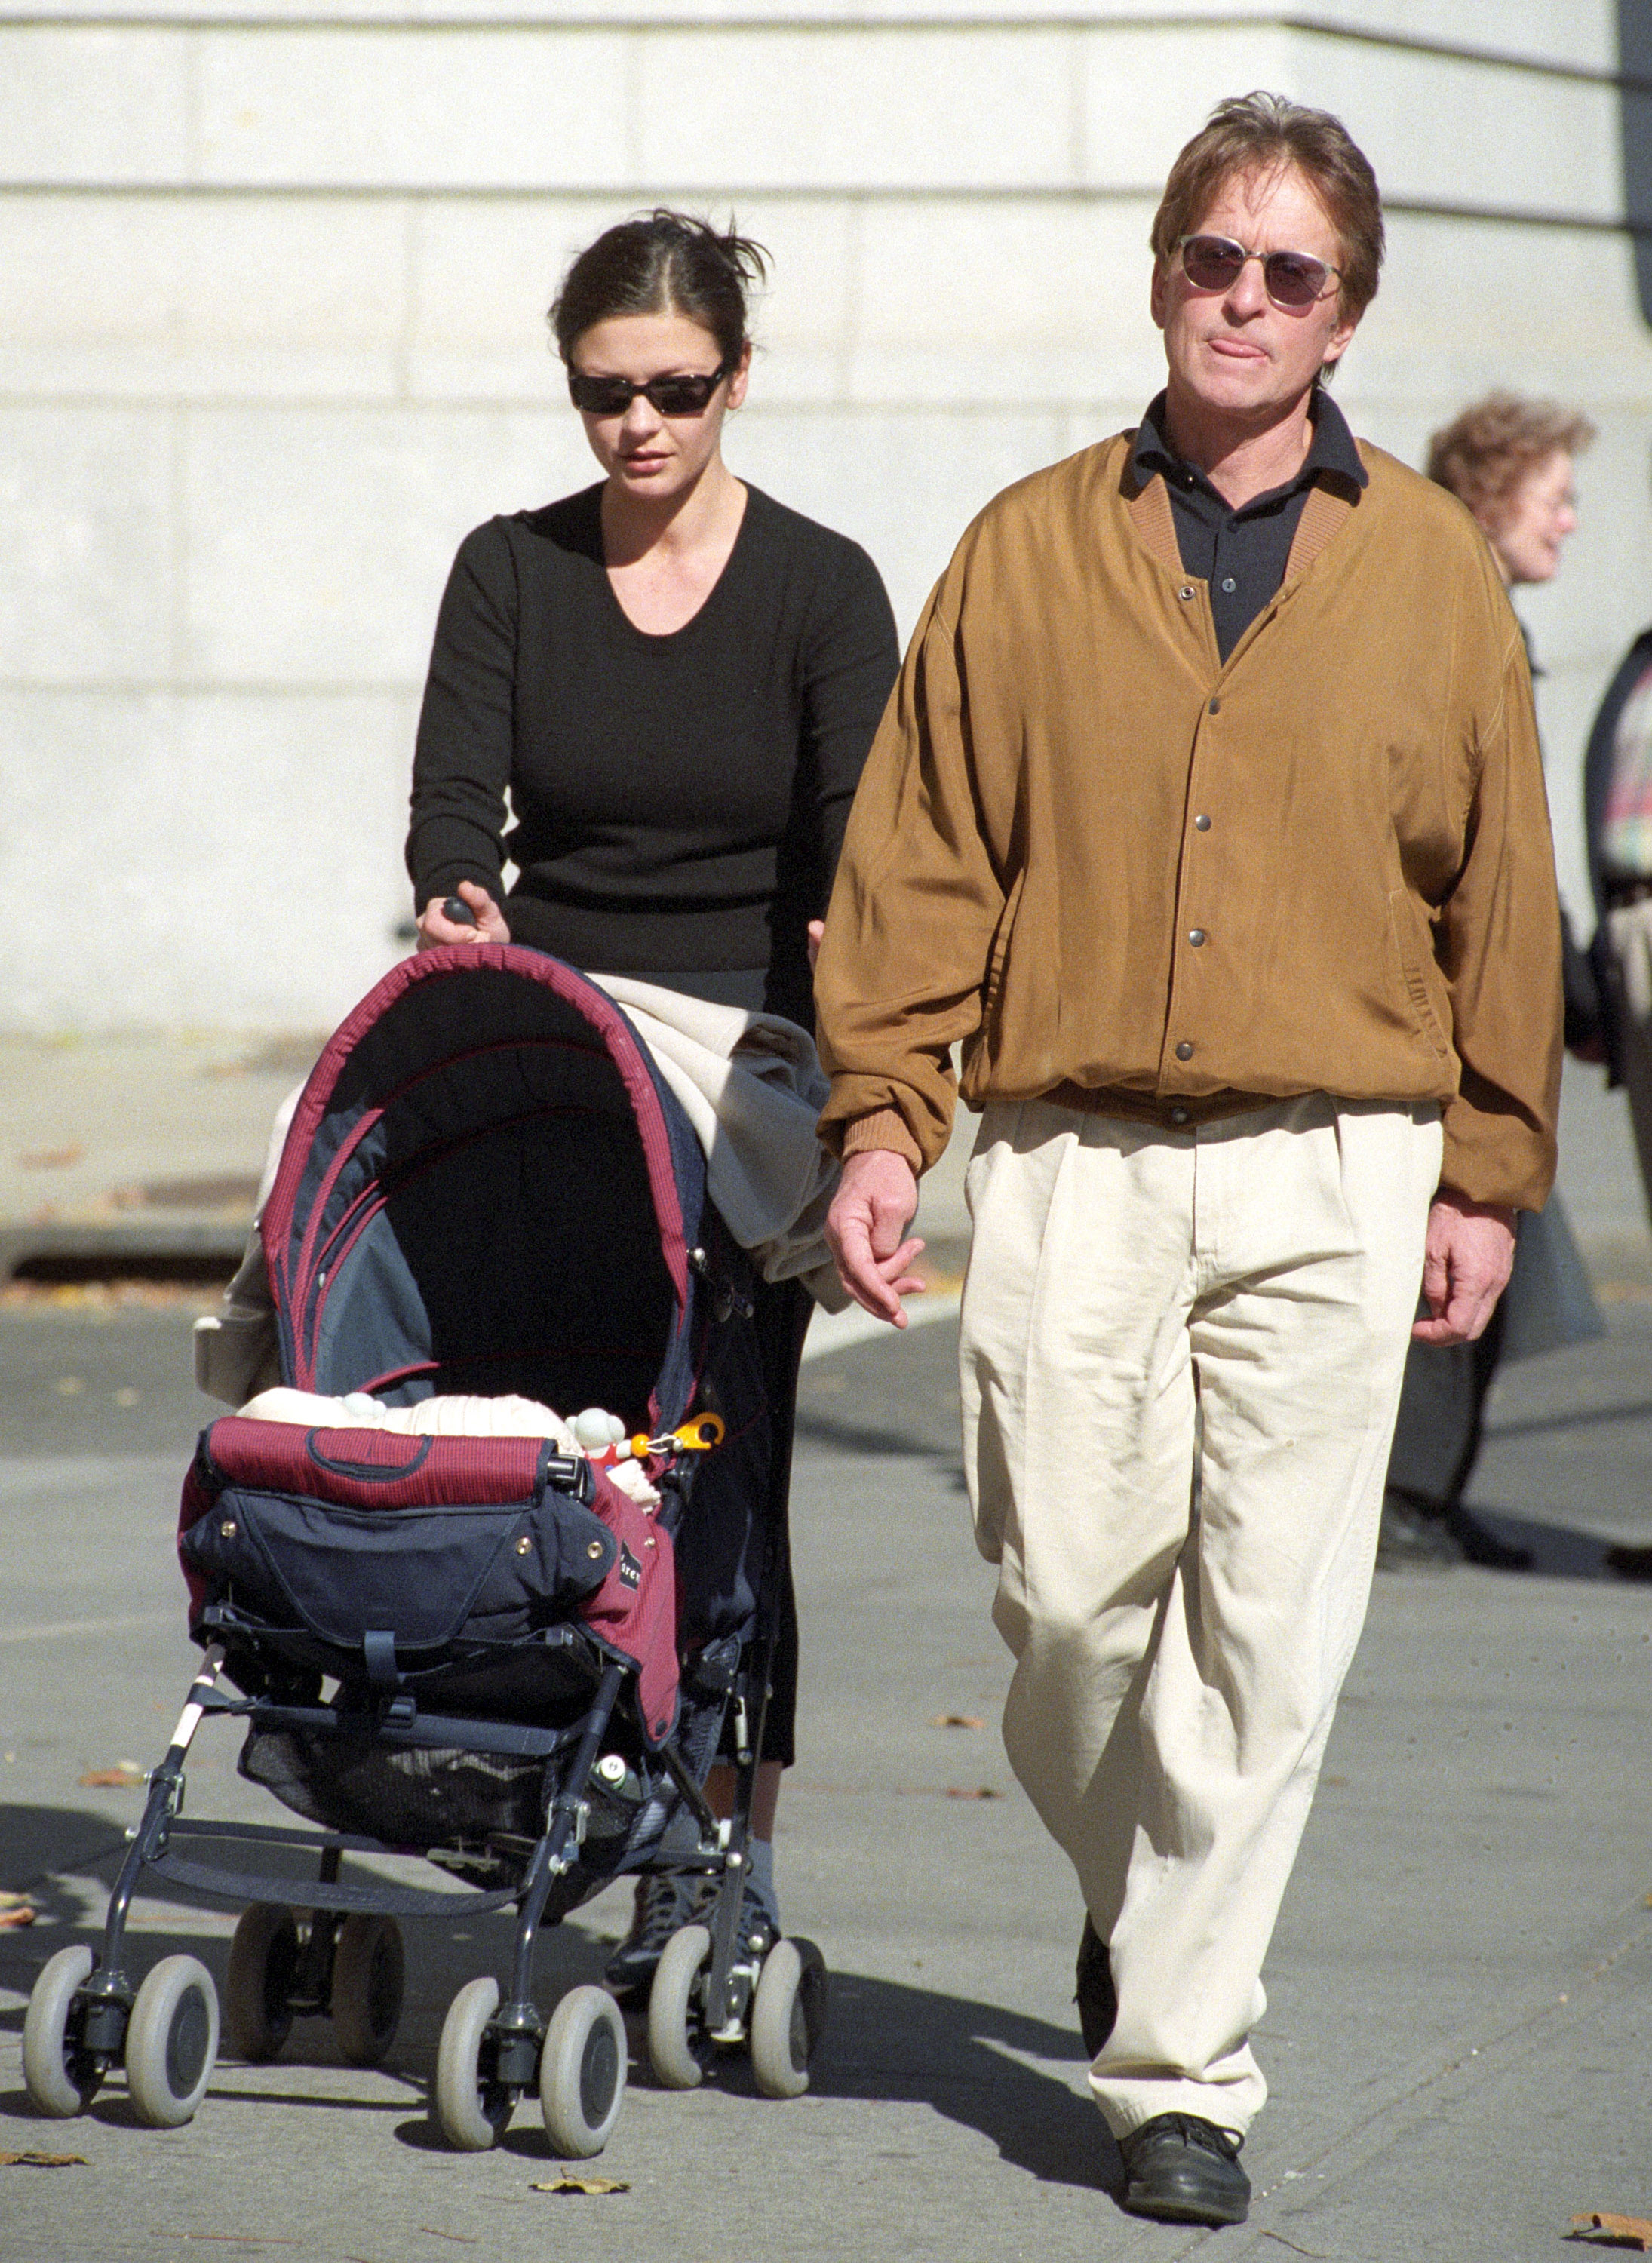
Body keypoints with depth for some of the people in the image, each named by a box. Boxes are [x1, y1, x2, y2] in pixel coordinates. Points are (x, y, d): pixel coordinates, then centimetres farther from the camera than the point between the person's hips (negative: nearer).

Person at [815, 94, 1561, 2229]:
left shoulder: (1431, 571, 7)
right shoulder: (1029, 552, 8)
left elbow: (1499, 895, 9)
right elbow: (918, 862, 7)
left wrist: (1486, 1177, 5)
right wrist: (879, 1121, -2)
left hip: (1335, 1169, 0)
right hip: (1075, 1156, 0)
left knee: (1266, 1630, -4)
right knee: (1071, 1595, -1)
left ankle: (1183, 2065, 5)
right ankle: (1134, 1892, 30)